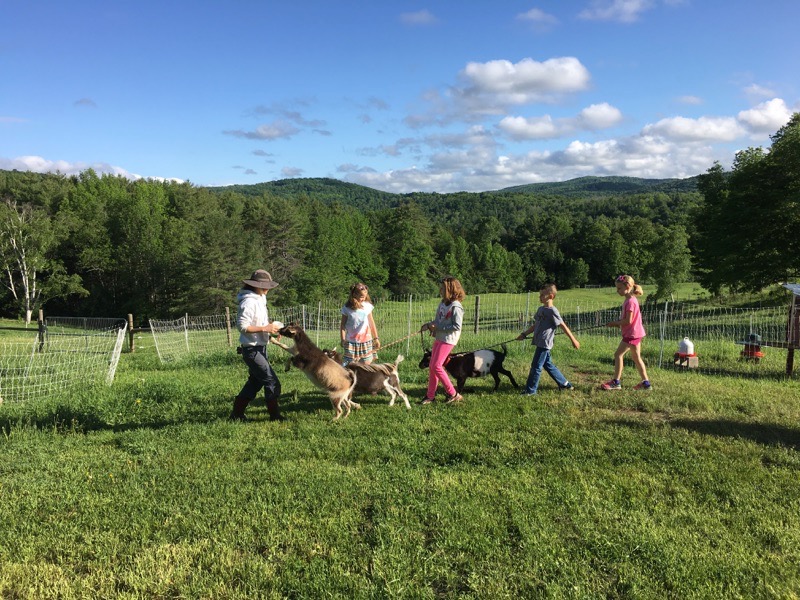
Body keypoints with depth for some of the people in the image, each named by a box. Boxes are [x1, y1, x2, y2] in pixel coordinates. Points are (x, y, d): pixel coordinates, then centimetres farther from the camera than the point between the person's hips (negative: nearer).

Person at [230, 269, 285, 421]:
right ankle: (275, 415, 8)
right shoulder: (249, 302, -20)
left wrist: (271, 327, 2)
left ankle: (237, 413, 27)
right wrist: (265, 329, -23)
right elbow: (242, 326, -24)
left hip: (260, 347, 10)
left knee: (255, 381, 19)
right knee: (272, 382, -4)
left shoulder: (259, 299, 10)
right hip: (252, 349, -10)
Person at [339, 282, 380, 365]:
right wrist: (343, 340, -6)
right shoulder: (347, 308, -5)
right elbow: (342, 325, 0)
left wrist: (376, 338, 12)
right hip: (351, 342, -2)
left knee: (366, 365, 4)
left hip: (366, 341, 2)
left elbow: (371, 323, 9)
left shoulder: (368, 306, 1)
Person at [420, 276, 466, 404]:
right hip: (439, 338, 9)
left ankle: (453, 394, 1)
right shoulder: (442, 303, 9)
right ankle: (430, 395, 18)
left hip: (448, 339, -9)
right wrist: (429, 324, -2)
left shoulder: (455, 307, -17)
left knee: (437, 366, -11)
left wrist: (438, 327, -19)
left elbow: (457, 326, -21)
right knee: (432, 366, 9)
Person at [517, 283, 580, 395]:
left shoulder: (552, 311, -13)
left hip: (544, 344, -9)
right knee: (548, 365, 18)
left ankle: (530, 390, 4)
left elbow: (563, 326, -11)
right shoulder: (541, 309, 12)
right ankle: (565, 384, 30)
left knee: (536, 366, -4)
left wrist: (573, 340, -9)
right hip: (540, 343, 9)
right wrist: (524, 334, 14)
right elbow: (535, 325, 20)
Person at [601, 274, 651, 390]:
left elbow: (628, 321, -23)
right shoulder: (630, 300, 12)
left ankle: (616, 382, -4)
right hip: (636, 333, 10)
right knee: (636, 357, 14)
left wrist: (615, 323, -12)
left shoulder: (630, 301, -19)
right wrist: (616, 323, 4)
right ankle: (646, 383, 19)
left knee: (618, 354, -6)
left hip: (632, 334, -10)